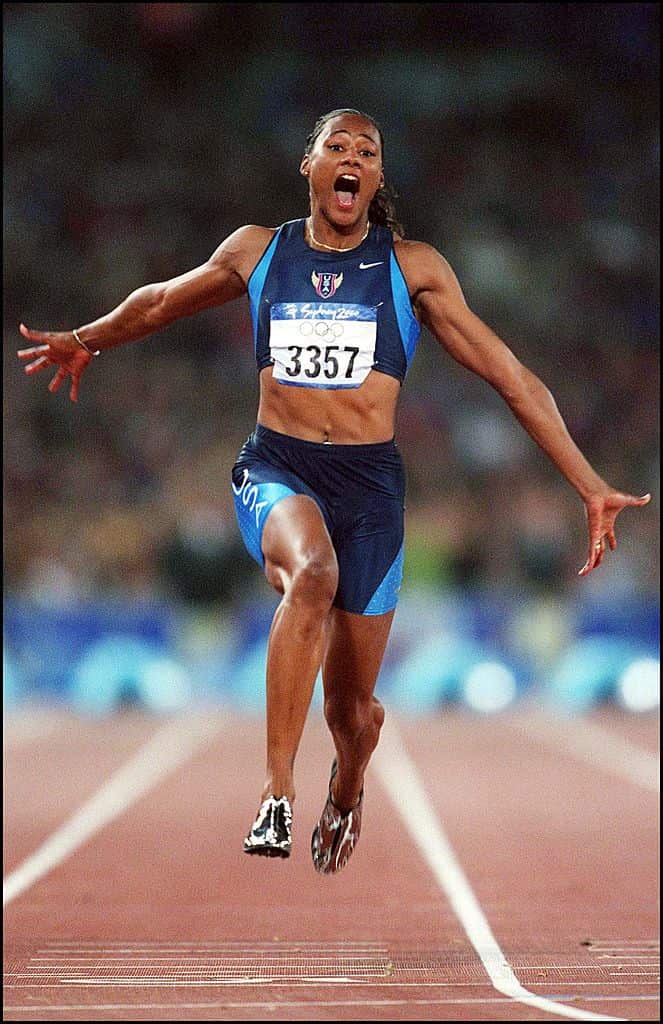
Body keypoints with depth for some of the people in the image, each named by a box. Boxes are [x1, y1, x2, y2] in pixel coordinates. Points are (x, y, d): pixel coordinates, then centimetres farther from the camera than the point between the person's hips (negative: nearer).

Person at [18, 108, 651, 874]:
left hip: (369, 480, 1)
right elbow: (162, 302, 27)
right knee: (311, 573, -37)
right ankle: (276, 794, -38)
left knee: (353, 706, 5)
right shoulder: (257, 251, 6)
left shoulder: (413, 267, 3)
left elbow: (509, 377, 4)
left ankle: (346, 790, 43)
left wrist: (590, 486, 1)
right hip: (275, 469, -1)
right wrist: (87, 341, 35)